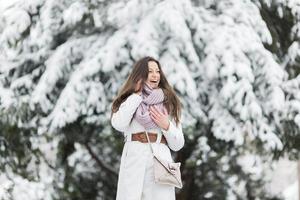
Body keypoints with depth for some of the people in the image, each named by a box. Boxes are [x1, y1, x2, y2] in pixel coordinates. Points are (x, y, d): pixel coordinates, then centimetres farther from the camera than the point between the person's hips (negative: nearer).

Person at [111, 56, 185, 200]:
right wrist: (137, 95, 1)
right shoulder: (130, 100, 15)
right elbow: (118, 124, -8)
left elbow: (177, 144, 15)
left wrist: (166, 126, -5)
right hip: (134, 159, -1)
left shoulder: (168, 103, 16)